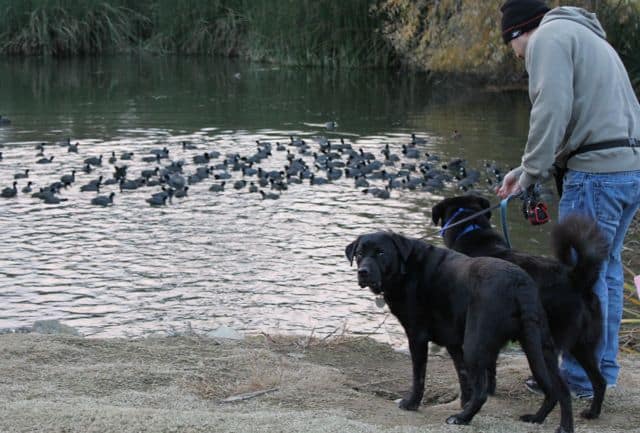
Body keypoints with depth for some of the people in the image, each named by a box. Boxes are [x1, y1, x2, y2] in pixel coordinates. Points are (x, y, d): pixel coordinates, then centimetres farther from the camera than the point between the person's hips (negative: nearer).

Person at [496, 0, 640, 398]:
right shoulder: (589, 37, 27)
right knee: (606, 269, 17)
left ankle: (581, 380, 4)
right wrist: (530, 170, 19)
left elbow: (552, 111, -16)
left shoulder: (548, 37, -3)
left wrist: (531, 172, -8)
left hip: (597, 172, -10)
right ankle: (604, 369, 25)